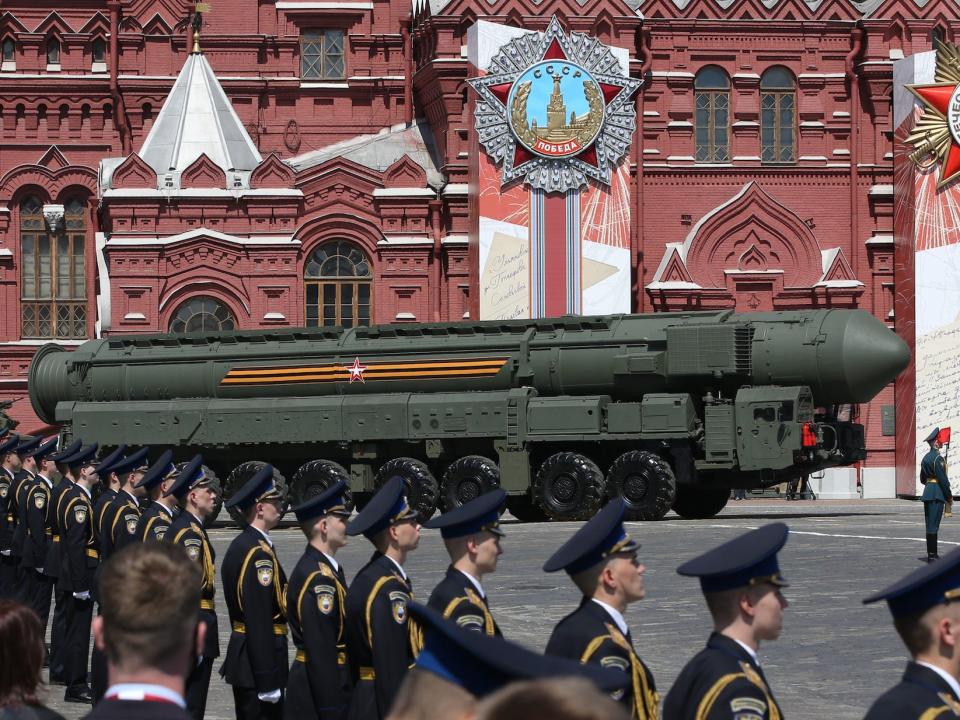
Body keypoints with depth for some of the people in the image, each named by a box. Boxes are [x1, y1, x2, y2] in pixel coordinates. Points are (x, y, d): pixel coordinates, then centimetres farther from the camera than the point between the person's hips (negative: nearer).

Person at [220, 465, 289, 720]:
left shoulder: (240, 545, 12)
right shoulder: (259, 554, -19)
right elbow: (259, 623, -24)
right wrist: (268, 683, -24)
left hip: (242, 655, 10)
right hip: (258, 661, -10)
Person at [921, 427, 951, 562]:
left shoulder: (926, 457, 14)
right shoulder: (937, 458, -15)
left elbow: (922, 479, 20)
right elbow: (943, 479, -16)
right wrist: (949, 496, -9)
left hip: (927, 491, 9)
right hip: (937, 494, -9)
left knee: (930, 524, 12)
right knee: (933, 525, -7)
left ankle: (931, 553, 17)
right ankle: (932, 555, -7)